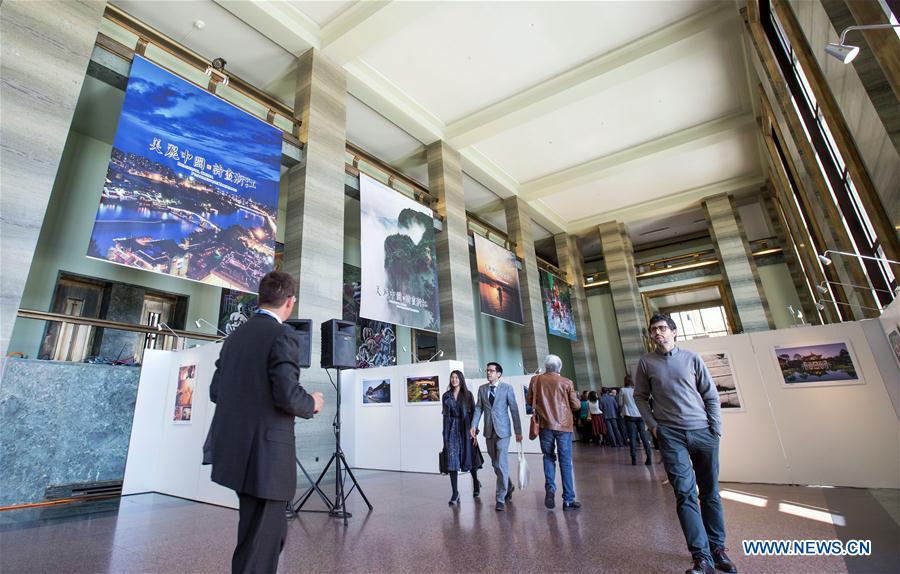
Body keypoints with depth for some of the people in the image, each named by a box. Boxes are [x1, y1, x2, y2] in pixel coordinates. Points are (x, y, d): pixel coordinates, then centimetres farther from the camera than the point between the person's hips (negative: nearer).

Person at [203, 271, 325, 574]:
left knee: (272, 529, 24)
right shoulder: (283, 336, -16)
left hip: (235, 451, 9)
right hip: (266, 454, -8)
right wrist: (312, 403, -4)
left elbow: (216, 392, 13)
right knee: (259, 540, 6)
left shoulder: (235, 335, 9)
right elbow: (288, 396, -25)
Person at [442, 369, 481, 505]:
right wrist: (445, 435, 7)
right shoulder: (446, 396, 7)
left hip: (465, 428, -1)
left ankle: (476, 483, 37)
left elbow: (473, 413, -1)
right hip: (451, 429, 1)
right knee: (452, 460, -4)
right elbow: (445, 415, 9)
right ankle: (455, 493, 4)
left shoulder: (467, 394, 1)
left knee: (469, 457, 9)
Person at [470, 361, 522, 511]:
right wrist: (474, 425, -6)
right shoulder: (482, 389, 8)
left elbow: (514, 409, -3)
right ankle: (508, 487, 38)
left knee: (502, 464, -7)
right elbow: (478, 408, 7)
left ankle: (500, 499, 4)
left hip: (502, 431, -4)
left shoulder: (507, 388, -3)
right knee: (495, 464, 14)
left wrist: (518, 431, -4)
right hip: (489, 431, 4)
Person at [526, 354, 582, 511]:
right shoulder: (567, 382, -5)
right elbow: (576, 405, 0)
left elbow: (529, 400, 8)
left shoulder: (536, 380, -1)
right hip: (564, 425, -1)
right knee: (565, 462, 6)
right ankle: (568, 500, 10)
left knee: (548, 457, 17)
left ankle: (550, 487, -2)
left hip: (545, 425, 1)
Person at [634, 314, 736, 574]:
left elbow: (711, 395, 7)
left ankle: (717, 548, 25)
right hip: (670, 435, -1)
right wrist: (652, 424, 0)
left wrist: (716, 429, 0)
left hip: (703, 431, 2)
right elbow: (640, 396, 9)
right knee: (685, 492, -7)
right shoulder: (646, 362, 3)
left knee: (710, 492, 10)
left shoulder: (692, 358, 5)